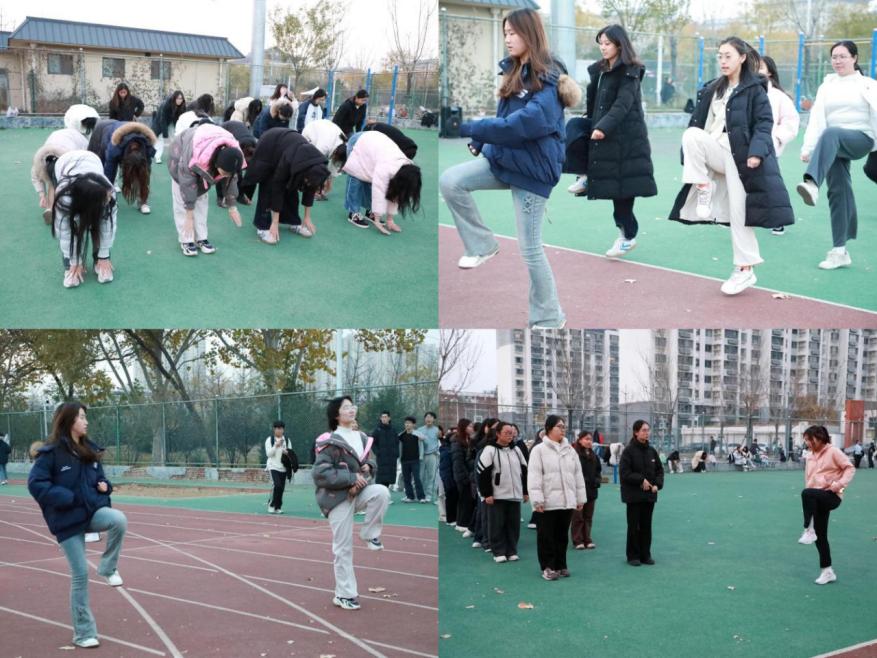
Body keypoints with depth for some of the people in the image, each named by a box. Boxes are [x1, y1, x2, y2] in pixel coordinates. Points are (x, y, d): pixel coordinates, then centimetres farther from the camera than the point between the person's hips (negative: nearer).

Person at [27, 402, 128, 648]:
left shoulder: (90, 450, 7)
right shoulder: (52, 452, -12)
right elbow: (36, 484, -16)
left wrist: (104, 486, -2)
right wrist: (67, 498, -21)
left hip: (92, 510, 4)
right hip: (68, 520, -4)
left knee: (119, 520, -30)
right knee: (80, 574, -3)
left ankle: (109, 567, -5)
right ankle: (84, 632, 10)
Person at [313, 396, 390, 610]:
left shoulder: (361, 438, 6)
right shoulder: (330, 442, -15)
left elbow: (371, 461, 21)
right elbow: (320, 473, -21)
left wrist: (369, 467, -4)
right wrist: (351, 478, -23)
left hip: (358, 492, 5)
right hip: (338, 498, -5)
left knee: (382, 492, -27)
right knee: (343, 548, -2)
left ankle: (369, 534, -5)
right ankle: (344, 594, 11)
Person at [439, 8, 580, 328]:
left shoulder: (548, 83, -20)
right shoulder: (514, 72, 8)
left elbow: (520, 124, -30)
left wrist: (468, 129, -30)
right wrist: (482, 142, 6)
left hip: (532, 170, -8)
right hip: (502, 159, 8)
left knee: (530, 248, -1)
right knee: (450, 181, -13)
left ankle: (549, 317, 17)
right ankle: (482, 245, 4)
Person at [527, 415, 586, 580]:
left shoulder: (570, 450, 12)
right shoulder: (539, 450, -6)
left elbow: (578, 475, 14)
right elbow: (534, 476, -11)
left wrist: (580, 498, 11)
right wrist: (537, 500, -17)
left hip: (567, 501, 5)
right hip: (548, 502, -5)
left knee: (562, 535, 12)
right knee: (546, 536, 2)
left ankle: (560, 565, 22)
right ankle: (548, 567, 10)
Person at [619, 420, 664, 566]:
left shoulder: (651, 451, 7)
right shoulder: (629, 451, -9)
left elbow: (660, 470, 14)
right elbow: (624, 472, -13)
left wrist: (657, 485, -2)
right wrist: (641, 480, -18)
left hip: (650, 495, 5)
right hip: (634, 495, -5)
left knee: (646, 526, 9)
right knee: (634, 526, 2)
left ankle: (645, 554, 18)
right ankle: (633, 556, 10)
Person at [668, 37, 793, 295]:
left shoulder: (754, 88, -3)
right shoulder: (712, 90, 13)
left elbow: (764, 123, -8)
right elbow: (699, 122, 13)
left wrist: (756, 152, -22)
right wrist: (693, 156, 8)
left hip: (742, 156, -5)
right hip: (716, 151, 5)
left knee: (740, 212, -6)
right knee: (690, 134, -23)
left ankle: (745, 269, 4)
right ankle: (703, 188, -14)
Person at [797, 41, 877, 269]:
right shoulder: (826, 86, 16)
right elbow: (816, 119, 7)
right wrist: (808, 148, -3)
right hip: (835, 146, 5)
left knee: (830, 134, -37)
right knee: (837, 192, -2)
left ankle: (812, 184, -60)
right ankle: (840, 251, 2)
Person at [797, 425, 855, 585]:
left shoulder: (833, 452, -3)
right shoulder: (811, 457, 17)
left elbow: (850, 468, -5)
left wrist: (839, 484, -20)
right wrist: (809, 506, 15)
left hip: (831, 496, -7)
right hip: (817, 500, 7)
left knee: (807, 493, -37)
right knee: (820, 535, 5)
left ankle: (809, 531, -29)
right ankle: (827, 571, 14)